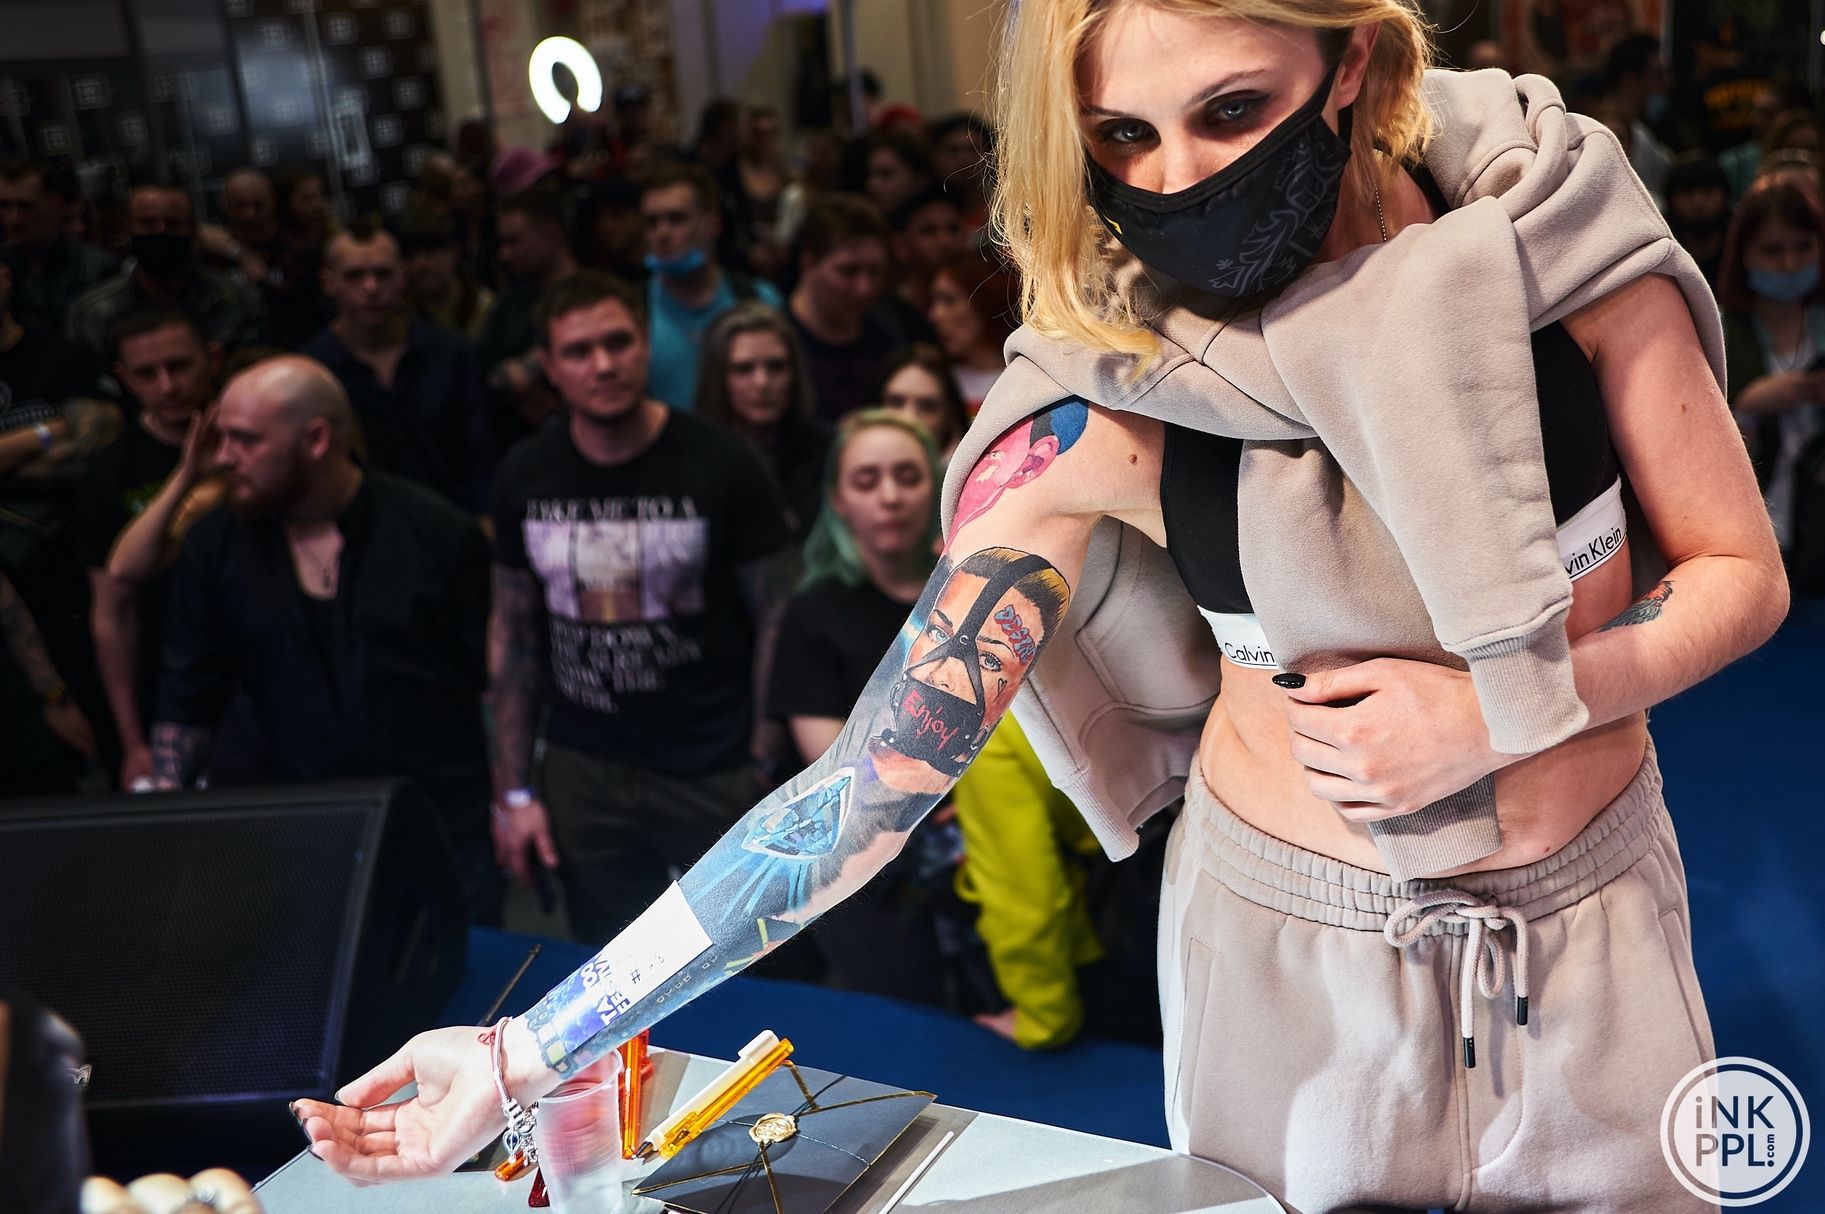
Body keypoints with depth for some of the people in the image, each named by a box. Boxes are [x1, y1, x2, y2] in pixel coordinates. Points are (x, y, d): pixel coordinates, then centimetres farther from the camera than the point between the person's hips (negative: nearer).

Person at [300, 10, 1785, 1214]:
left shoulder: (1557, 216, -16)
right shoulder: (1105, 398, -20)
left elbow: (1741, 573, -5)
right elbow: (882, 761, -22)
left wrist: (1494, 711, -22)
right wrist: (531, 1051, -25)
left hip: (1592, 914, 2)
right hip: (1293, 944, -2)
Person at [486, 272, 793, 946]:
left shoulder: (721, 464, -10)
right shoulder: (524, 476, 0)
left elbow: (777, 623, -6)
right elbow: (513, 633, 8)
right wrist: (514, 790, 6)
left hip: (715, 775, -2)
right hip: (584, 773, 3)